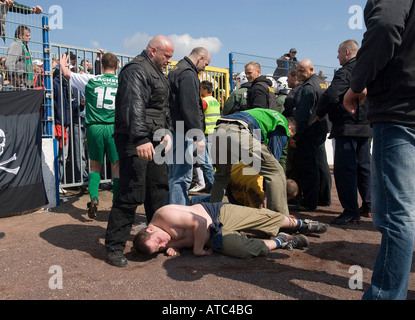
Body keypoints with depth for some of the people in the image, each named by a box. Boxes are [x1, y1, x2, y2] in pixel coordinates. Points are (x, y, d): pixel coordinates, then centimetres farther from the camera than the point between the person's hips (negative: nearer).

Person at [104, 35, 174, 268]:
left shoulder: (158, 74, 23)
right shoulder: (136, 71, -11)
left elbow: (164, 107, 26)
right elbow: (134, 106, -24)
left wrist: (167, 131, 11)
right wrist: (140, 139, -32)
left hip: (154, 142, 10)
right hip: (135, 143, -10)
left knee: (159, 190, 15)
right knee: (132, 195, -9)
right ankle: (114, 247, 4)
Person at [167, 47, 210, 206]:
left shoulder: (176, 72, 22)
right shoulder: (188, 75, -11)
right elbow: (190, 109, -19)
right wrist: (198, 137, -19)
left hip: (174, 131, 11)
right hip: (182, 133, -11)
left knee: (174, 176, 17)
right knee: (181, 177, -8)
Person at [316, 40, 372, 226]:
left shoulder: (346, 72, -12)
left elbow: (331, 95, -22)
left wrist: (320, 113, -6)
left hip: (348, 127, -9)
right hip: (366, 126, 9)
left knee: (344, 169, -6)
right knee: (364, 167, 15)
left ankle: (351, 212, -5)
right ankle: (368, 206, 23)